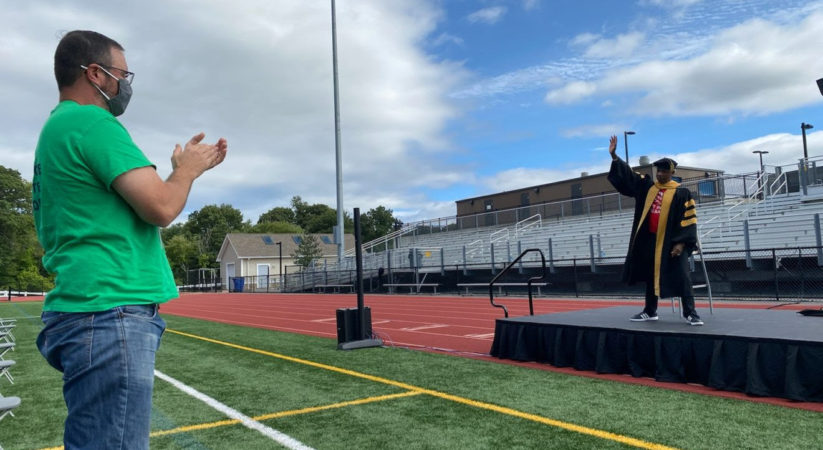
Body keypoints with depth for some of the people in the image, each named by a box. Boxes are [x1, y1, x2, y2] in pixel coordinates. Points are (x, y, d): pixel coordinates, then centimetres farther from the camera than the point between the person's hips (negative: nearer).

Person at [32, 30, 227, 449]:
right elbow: (161, 208, -17)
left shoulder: (60, 127, 22)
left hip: (91, 311, 11)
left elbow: (134, 198, 22)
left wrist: (192, 166, 22)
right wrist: (187, 168, 2)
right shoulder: (92, 121, -10)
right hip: (111, 313, -11)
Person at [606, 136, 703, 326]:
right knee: (651, 277, 13)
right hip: (649, 241, 5)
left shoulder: (681, 193, -6)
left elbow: (688, 219, -9)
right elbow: (627, 175, 8)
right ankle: (650, 311, 23)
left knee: (681, 277, -5)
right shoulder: (646, 186, 7)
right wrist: (614, 155, -2)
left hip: (671, 242, -5)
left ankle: (690, 313, 1)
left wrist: (681, 243, -17)